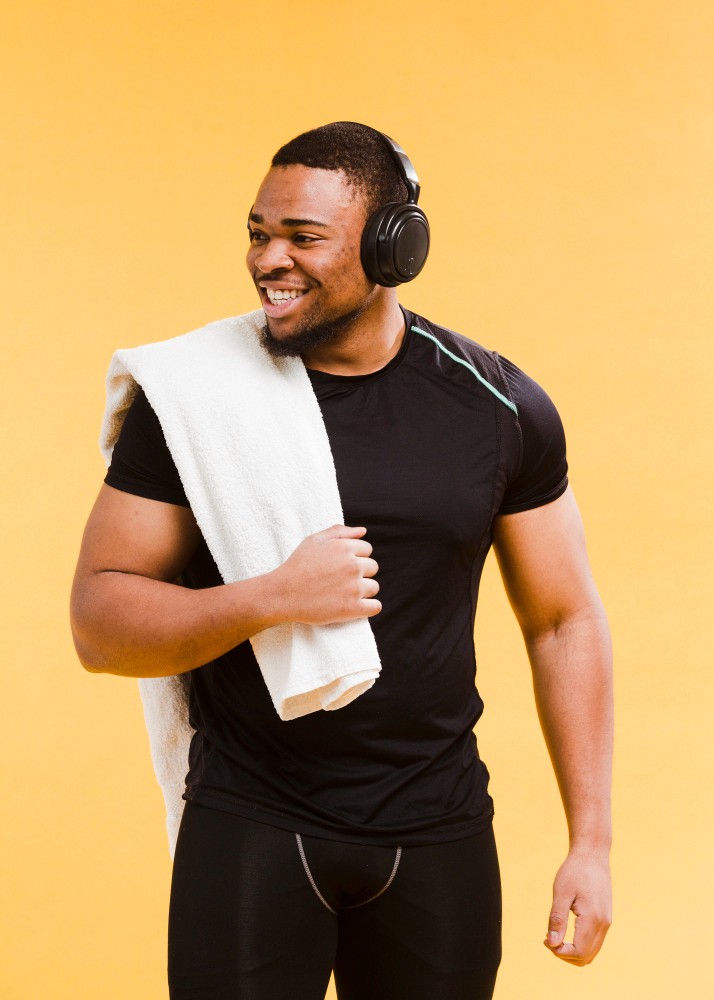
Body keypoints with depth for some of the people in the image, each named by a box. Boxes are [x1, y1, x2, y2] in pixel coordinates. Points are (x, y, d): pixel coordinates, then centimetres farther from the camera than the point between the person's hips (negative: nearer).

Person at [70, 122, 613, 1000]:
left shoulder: (498, 407, -1)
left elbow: (566, 623, 6)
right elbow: (98, 625, -5)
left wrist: (591, 844, 3)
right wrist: (271, 599, -21)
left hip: (438, 831, 2)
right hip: (250, 828, -1)